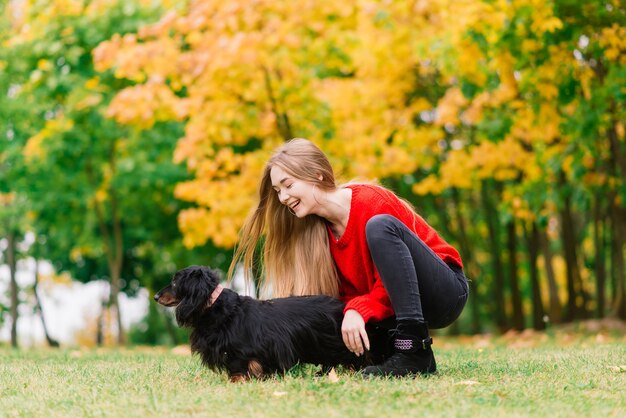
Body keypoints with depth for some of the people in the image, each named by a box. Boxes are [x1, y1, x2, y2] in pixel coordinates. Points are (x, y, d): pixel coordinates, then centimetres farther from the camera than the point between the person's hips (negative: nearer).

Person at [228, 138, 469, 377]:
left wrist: (359, 311, -32)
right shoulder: (319, 230, 3)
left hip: (447, 292, -6)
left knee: (380, 226, -30)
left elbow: (391, 282, -20)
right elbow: (346, 295, -1)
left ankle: (414, 349, -33)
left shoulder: (371, 202, -18)